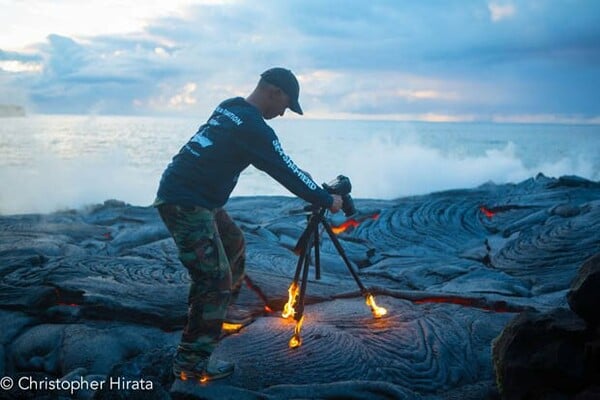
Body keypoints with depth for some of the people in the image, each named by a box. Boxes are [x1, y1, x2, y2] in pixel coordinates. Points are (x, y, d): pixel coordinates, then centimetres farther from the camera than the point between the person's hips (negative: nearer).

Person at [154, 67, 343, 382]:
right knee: (215, 281, -7)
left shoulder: (229, 108, 12)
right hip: (186, 205, -10)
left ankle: (216, 314, 40)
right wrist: (327, 201, -1)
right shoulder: (253, 127, -18)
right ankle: (191, 362, 2)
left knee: (232, 243, 26)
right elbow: (286, 173, -13)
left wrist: (308, 184, 25)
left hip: (198, 200, 10)